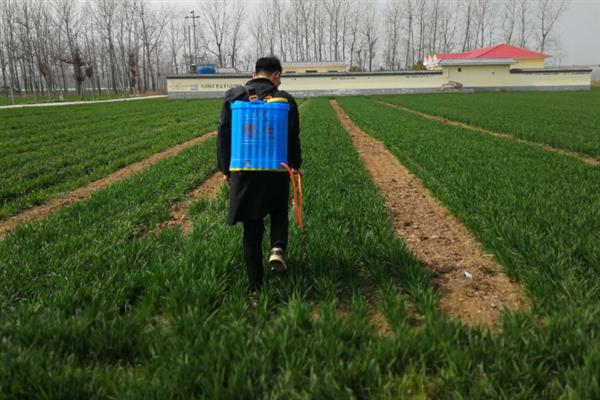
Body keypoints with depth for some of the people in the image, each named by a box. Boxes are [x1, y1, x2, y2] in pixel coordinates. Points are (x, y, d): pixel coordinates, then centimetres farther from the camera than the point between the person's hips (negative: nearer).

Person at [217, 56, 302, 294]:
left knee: (252, 230, 9)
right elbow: (293, 137, 2)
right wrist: (295, 165, 19)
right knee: (279, 211, 27)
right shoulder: (285, 99, -2)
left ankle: (256, 287, 15)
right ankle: (278, 248, -1)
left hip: (244, 171, 0)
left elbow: (223, 135, 0)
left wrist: (225, 169, 9)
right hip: (277, 171, 0)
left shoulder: (233, 96, 0)